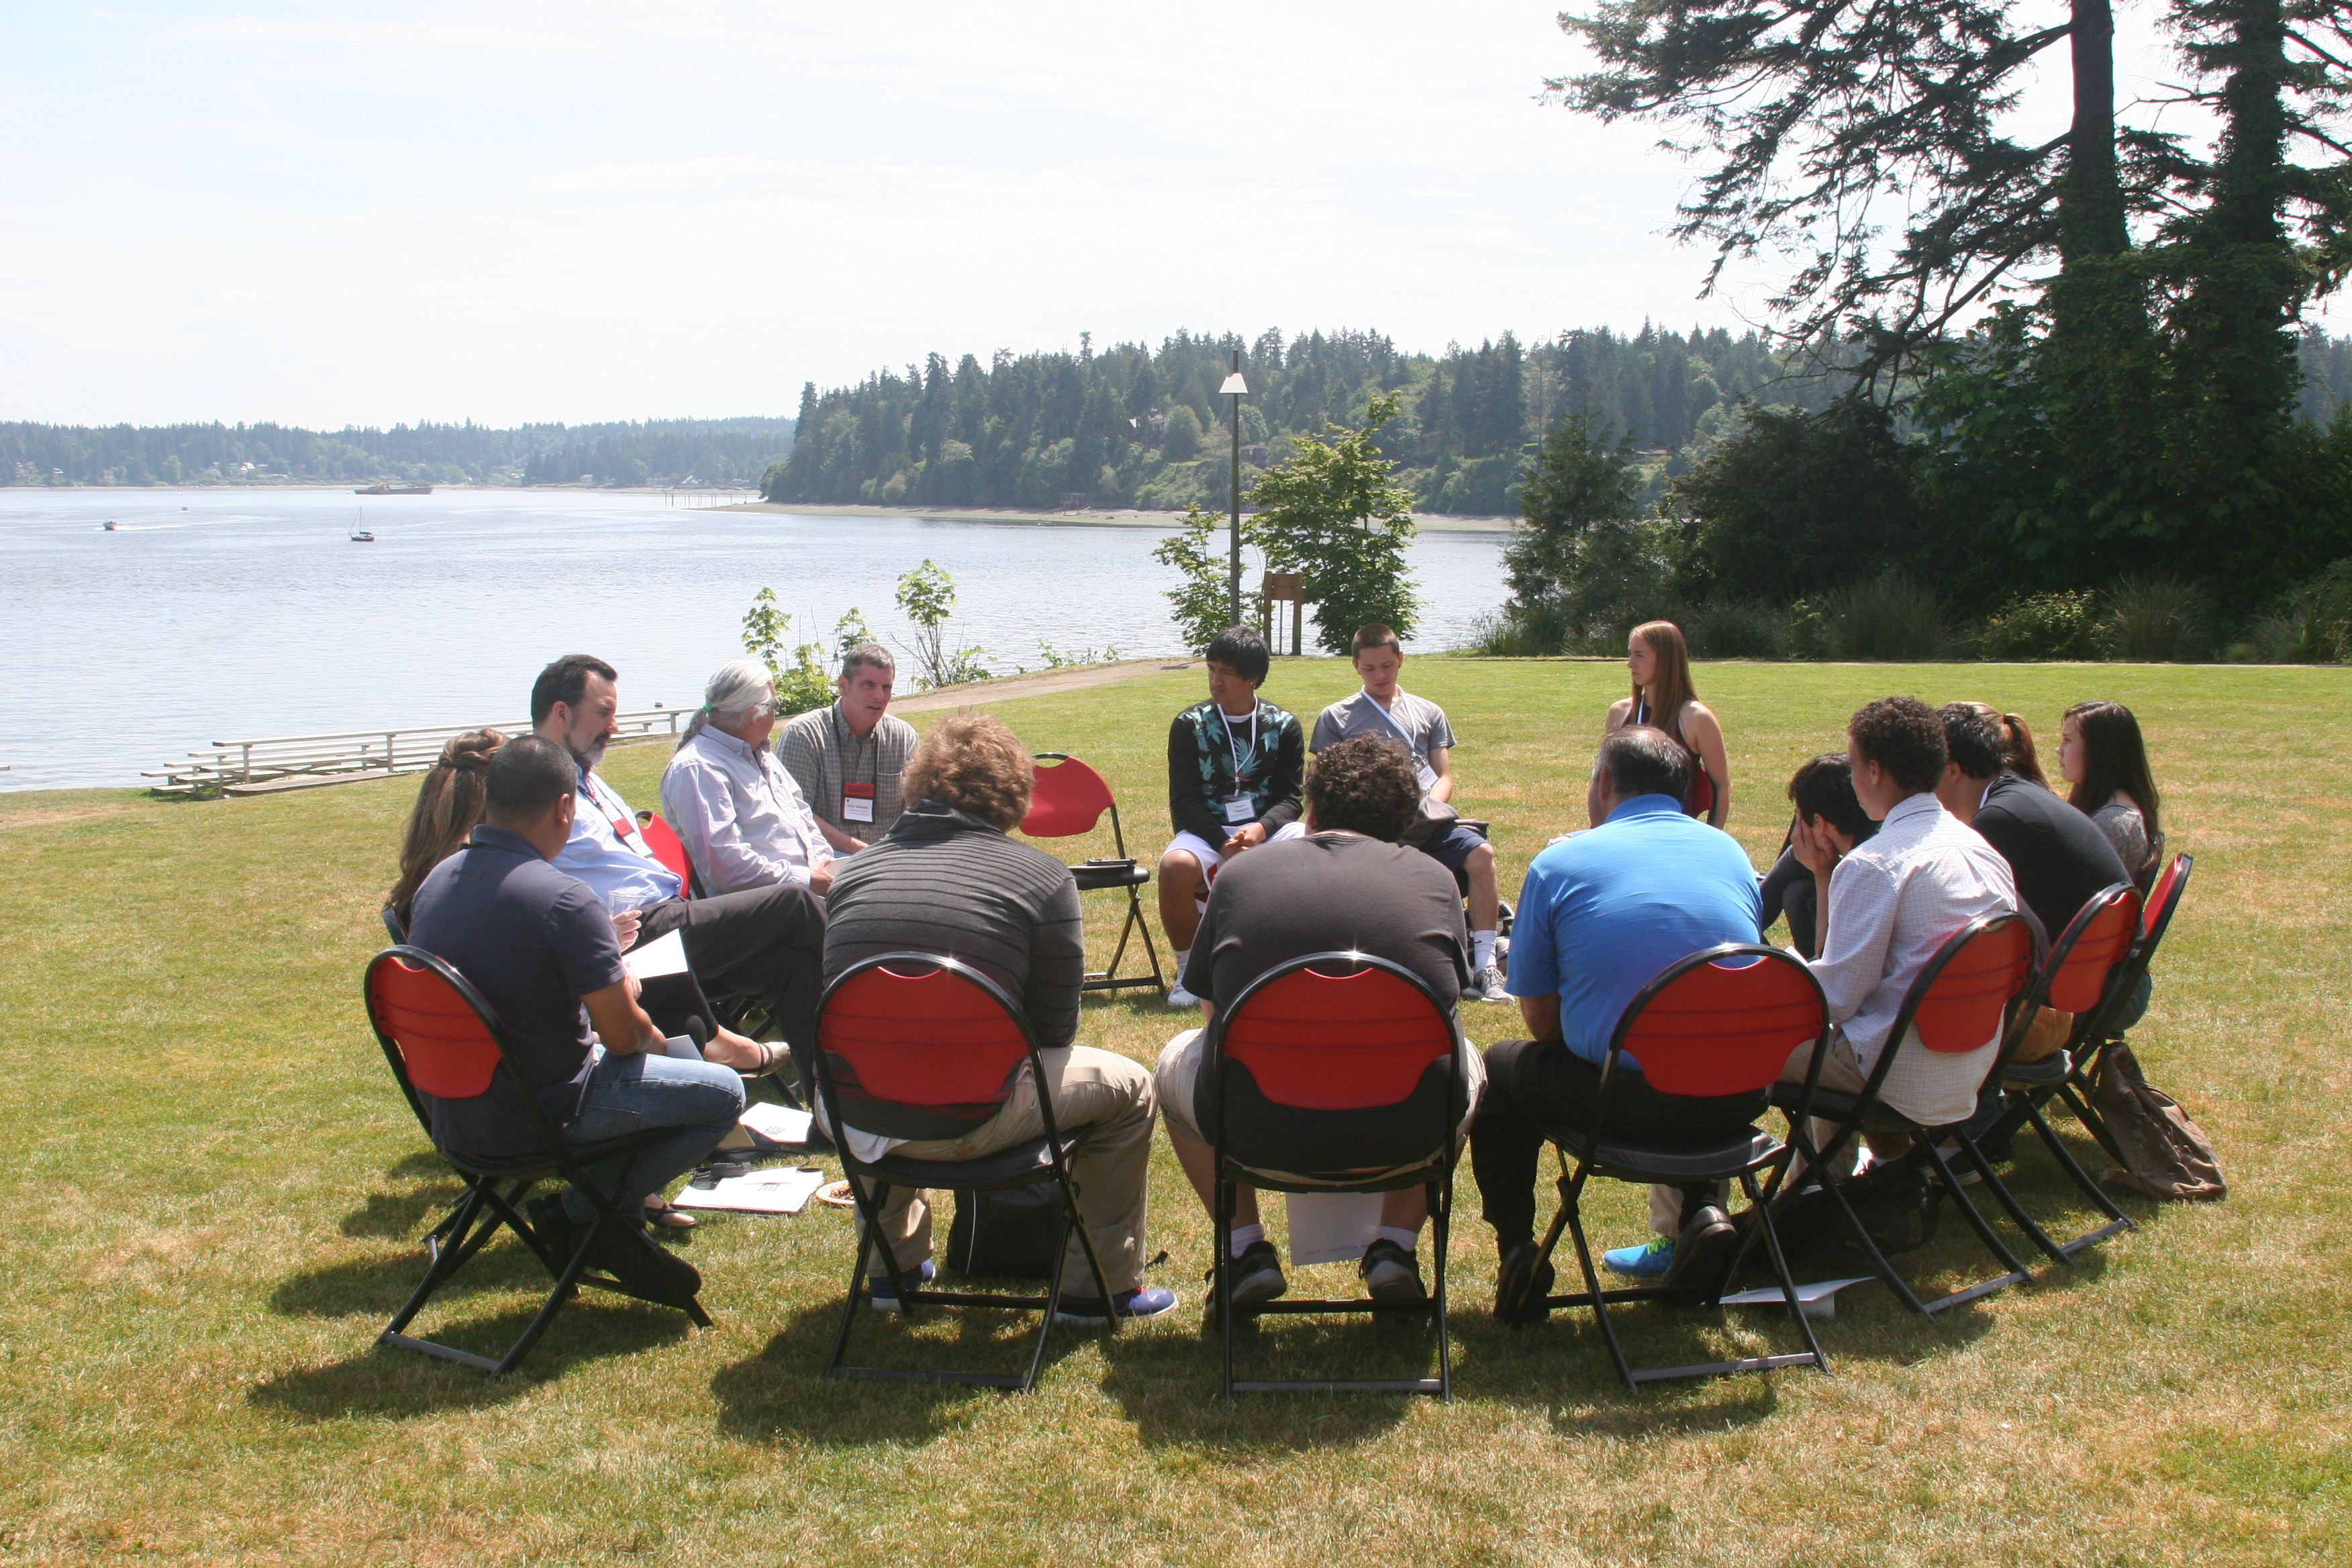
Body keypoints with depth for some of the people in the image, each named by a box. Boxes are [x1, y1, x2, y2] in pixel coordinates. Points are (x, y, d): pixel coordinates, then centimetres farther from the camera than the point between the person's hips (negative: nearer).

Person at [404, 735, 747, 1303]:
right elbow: (624, 1034, -17)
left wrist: (607, 987, 15)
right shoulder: (566, 900, -24)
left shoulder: (436, 881, 1)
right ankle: (584, 1215, 6)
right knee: (723, 1092, 6)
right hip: (538, 1117, -8)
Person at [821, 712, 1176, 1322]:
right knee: (1127, 1086, 20)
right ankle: (1100, 1287, 28)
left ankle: (895, 1264, 49)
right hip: (966, 1122, -5)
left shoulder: (855, 869, 7)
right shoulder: (1042, 876, -3)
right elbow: (1053, 1031, 1)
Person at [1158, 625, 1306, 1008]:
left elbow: (1290, 798, 3)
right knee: (1175, 865, -36)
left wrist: (1260, 829, -20)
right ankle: (1188, 968, -13)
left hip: (1269, 829, 1)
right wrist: (1223, 844, -18)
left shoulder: (1284, 725, 5)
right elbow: (1184, 800, -2)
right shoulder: (1189, 725, 2)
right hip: (1207, 832, -1)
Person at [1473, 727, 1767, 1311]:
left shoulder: (1559, 863, 0)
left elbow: (1540, 1020, 4)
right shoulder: (1731, 852, 12)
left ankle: (1518, 1251, 16)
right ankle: (1701, 1209, 19)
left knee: (1498, 1069, 25)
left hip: (1625, 1100, -4)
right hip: (1737, 1099, 4)